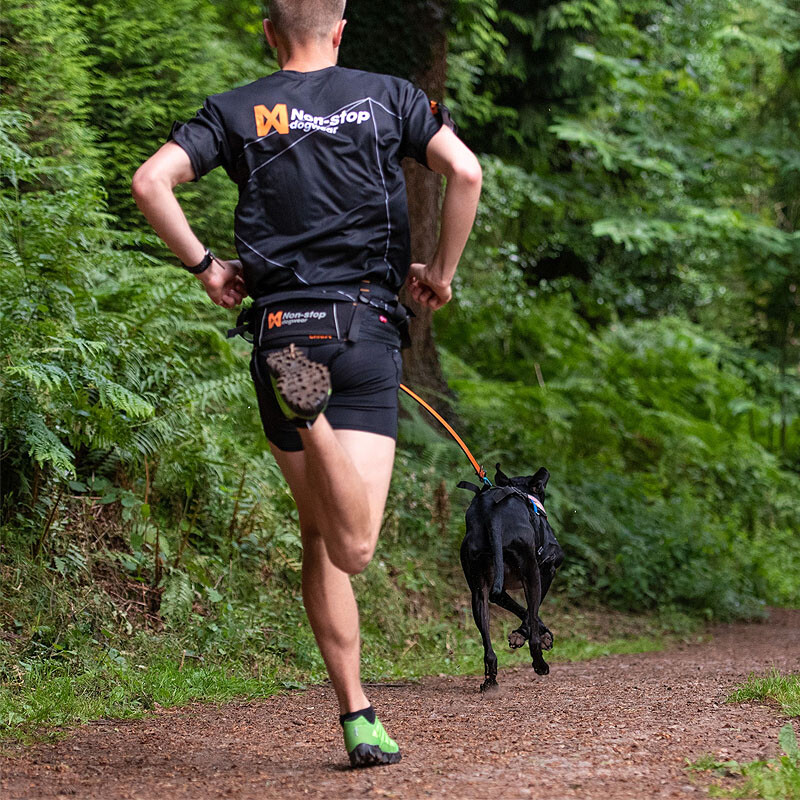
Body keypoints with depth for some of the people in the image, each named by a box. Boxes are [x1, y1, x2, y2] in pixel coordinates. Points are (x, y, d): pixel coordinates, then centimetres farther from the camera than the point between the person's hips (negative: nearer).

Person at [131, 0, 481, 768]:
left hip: (278, 326, 2)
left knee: (318, 537, 14)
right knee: (351, 549, -10)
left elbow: (150, 182, -5)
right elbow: (465, 171, -6)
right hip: (367, 326, -2)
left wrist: (204, 265, 6)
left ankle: (356, 714, 12)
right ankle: (311, 413, -34)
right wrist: (441, 271, 6)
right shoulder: (387, 97, 9)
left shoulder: (236, 111, 9)